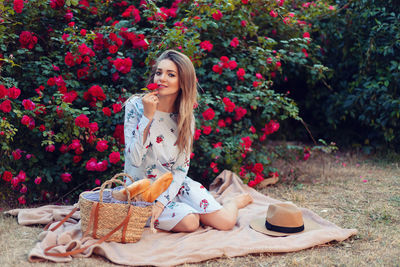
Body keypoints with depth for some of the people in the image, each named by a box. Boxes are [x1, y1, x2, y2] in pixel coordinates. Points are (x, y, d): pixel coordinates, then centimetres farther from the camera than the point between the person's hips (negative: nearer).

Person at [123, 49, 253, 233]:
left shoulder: (186, 117, -2)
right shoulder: (136, 106, -11)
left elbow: (181, 168, -3)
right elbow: (134, 159, -19)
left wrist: (162, 201, -17)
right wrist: (147, 116, -26)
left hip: (175, 184, 3)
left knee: (226, 222, -11)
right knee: (189, 222, -29)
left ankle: (236, 202, 23)